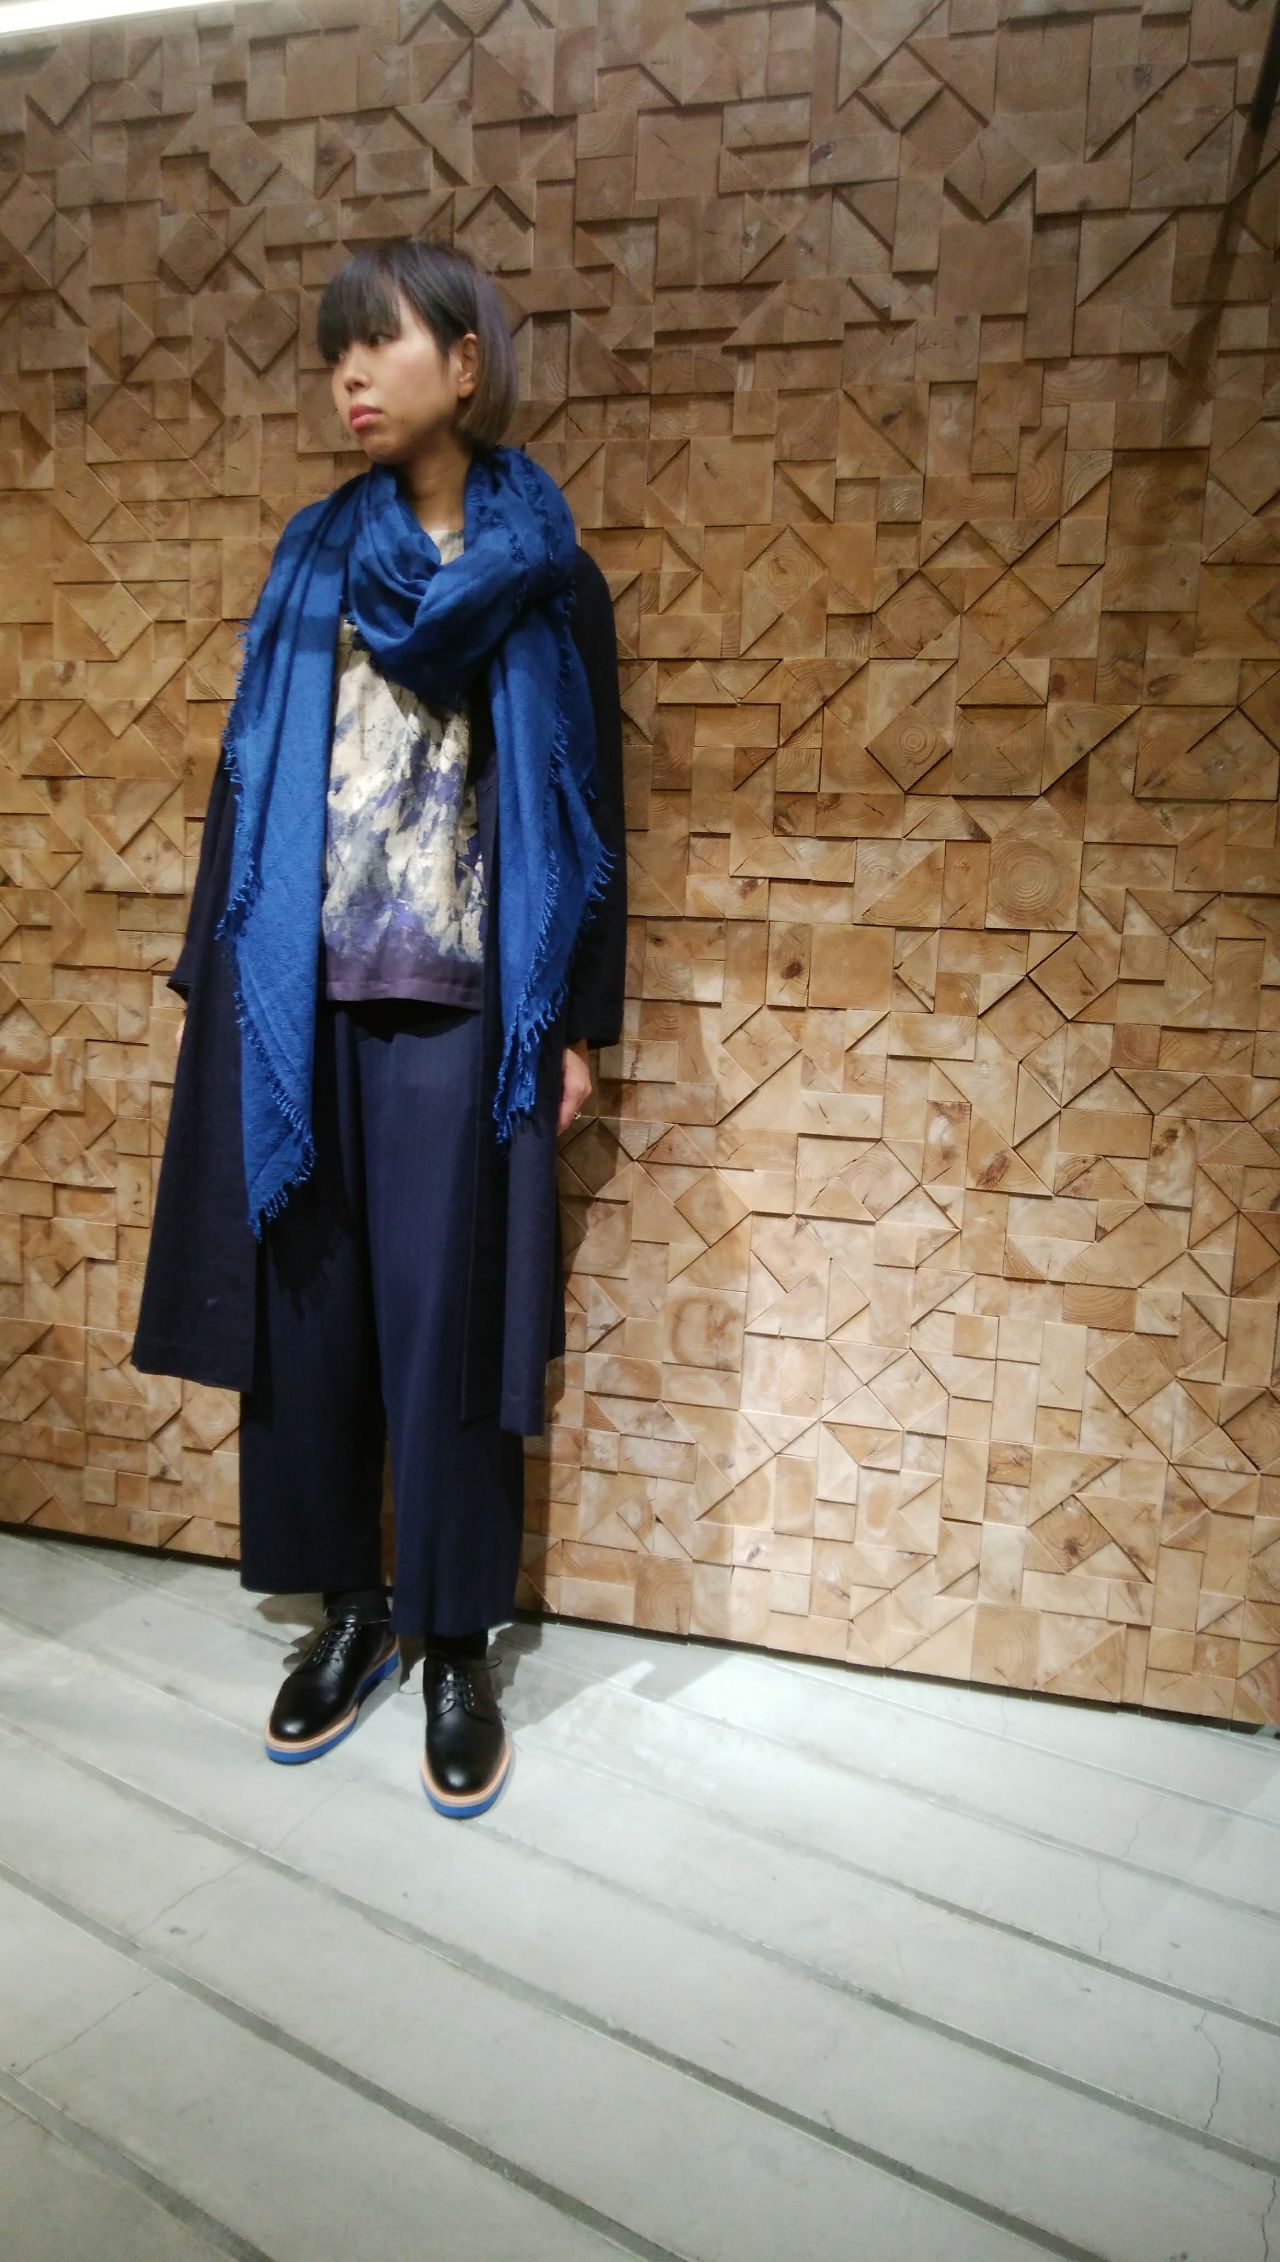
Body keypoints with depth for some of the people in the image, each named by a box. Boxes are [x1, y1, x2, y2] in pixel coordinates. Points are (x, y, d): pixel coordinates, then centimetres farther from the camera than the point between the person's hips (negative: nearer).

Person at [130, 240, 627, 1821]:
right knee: (305, 1302, 6)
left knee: (448, 1320, 0)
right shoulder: (315, 555, 10)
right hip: (299, 996, 3)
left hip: (457, 1007, -3)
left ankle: (457, 1643, 18)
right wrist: (213, 971, 6)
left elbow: (585, 803, 3)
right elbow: (251, 768, 10)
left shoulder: (547, 577, 4)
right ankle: (351, 1604, 25)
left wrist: (578, 1017, -1)